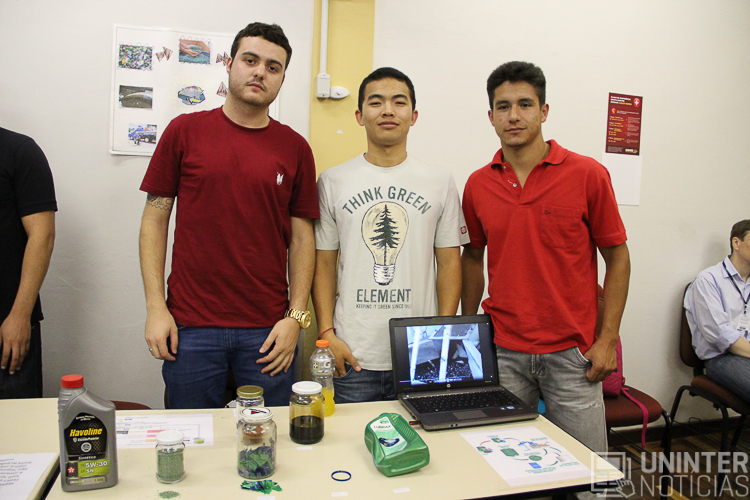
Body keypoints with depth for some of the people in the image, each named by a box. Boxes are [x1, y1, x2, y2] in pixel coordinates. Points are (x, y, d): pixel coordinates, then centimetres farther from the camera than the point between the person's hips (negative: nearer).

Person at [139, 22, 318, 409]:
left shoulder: (295, 148, 4)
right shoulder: (185, 131, 2)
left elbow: (302, 237, 4)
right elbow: (155, 219, 3)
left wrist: (296, 316, -3)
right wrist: (155, 306, -3)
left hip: (267, 330, 1)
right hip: (190, 326, 0)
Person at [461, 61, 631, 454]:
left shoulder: (587, 175, -5)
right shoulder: (477, 185, 3)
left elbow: (617, 258, 0)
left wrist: (607, 339, -5)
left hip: (572, 352, -1)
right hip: (502, 352, 2)